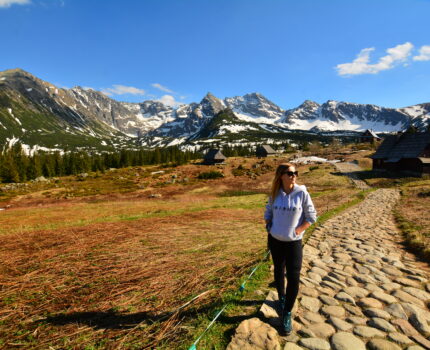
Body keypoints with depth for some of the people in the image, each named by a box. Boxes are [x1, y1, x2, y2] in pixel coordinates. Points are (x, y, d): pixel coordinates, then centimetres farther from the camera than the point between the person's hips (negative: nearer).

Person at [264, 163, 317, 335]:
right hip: (275, 240, 3)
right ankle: (281, 298, 44)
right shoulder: (274, 194, -4)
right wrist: (269, 227, 1)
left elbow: (312, 216, -7)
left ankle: (287, 313, 17)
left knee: (293, 278, -3)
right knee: (278, 271, 19)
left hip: (293, 242, -3)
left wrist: (297, 231, -12)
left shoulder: (302, 193, -13)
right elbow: (268, 212, 12)